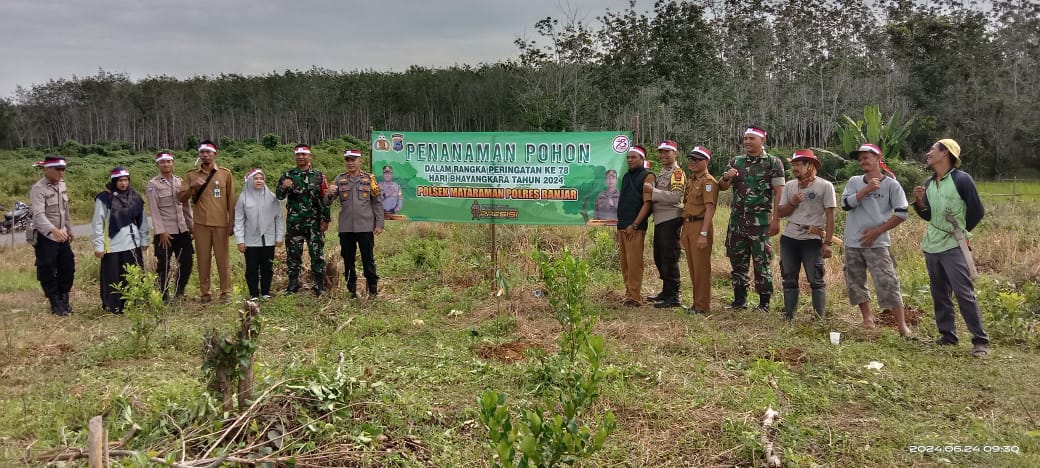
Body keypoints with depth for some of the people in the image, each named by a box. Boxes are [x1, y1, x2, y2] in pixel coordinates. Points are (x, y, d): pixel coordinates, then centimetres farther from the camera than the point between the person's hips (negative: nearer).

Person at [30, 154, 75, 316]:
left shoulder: (62, 184, 6)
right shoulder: (38, 189, -18)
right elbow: (38, 215, -30)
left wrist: (69, 229, 19)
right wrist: (54, 230, -45)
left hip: (62, 236, 7)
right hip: (45, 237, -7)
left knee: (68, 268, 10)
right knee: (47, 272, 2)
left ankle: (64, 299, 25)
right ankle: (56, 304, 14)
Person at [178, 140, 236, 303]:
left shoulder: (225, 173, 4)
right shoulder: (192, 175, 8)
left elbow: (231, 200, 4)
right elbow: (181, 198, 4)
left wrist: (232, 223, 1)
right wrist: (192, 186, -14)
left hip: (221, 224, -1)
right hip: (201, 224, 1)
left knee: (223, 259, 2)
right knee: (203, 259, 6)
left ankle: (226, 292, 10)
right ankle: (204, 293, 13)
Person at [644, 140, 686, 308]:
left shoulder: (677, 172, -10)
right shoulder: (662, 172, 19)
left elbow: (675, 196, -23)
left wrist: (653, 191, -23)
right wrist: (651, 190, 7)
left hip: (670, 220, -10)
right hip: (660, 220, 10)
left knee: (669, 258, -7)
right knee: (659, 257, 16)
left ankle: (673, 297, -2)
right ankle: (666, 292, 27)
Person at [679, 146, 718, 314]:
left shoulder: (708, 181, -10)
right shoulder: (691, 181, 18)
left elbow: (709, 208, -18)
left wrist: (703, 233, -24)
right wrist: (684, 231, 16)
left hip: (700, 226, -9)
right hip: (688, 226, 9)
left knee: (701, 268, -4)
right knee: (692, 267, 14)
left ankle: (703, 306, 3)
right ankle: (696, 303, 23)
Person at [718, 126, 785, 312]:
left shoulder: (773, 163, -1)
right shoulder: (736, 162, 13)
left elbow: (779, 193, -6)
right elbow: (722, 188, 12)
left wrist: (776, 220, -14)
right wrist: (726, 178, -12)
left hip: (761, 222, -5)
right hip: (737, 221, 5)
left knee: (762, 262, 0)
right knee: (737, 262, 10)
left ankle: (764, 303, 8)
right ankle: (739, 300, 20)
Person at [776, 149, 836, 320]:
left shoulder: (825, 186, -4)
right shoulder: (789, 186, 9)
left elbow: (830, 216, -6)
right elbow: (780, 213, 10)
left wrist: (828, 243, -11)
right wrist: (792, 202, -9)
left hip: (812, 240, -4)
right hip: (789, 238, 5)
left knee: (816, 280, 0)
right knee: (789, 279, 9)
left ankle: (820, 318, 7)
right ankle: (788, 316, 17)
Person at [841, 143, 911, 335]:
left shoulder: (891, 184, -2)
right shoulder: (854, 182, 8)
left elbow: (901, 214, -4)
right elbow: (845, 204, -7)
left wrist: (877, 231, -8)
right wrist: (866, 190, -15)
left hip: (877, 243, -4)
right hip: (852, 243, 4)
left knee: (887, 284, -10)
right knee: (855, 283, 9)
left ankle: (902, 326, -3)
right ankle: (867, 319, 23)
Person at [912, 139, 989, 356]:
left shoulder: (962, 179, -10)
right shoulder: (929, 182, 10)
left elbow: (977, 211, -7)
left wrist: (961, 232, 3)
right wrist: (919, 202, -3)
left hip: (953, 247, -7)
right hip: (931, 247, 7)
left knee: (964, 294, -9)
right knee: (939, 295, 11)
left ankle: (980, 341, -3)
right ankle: (947, 335, 20)